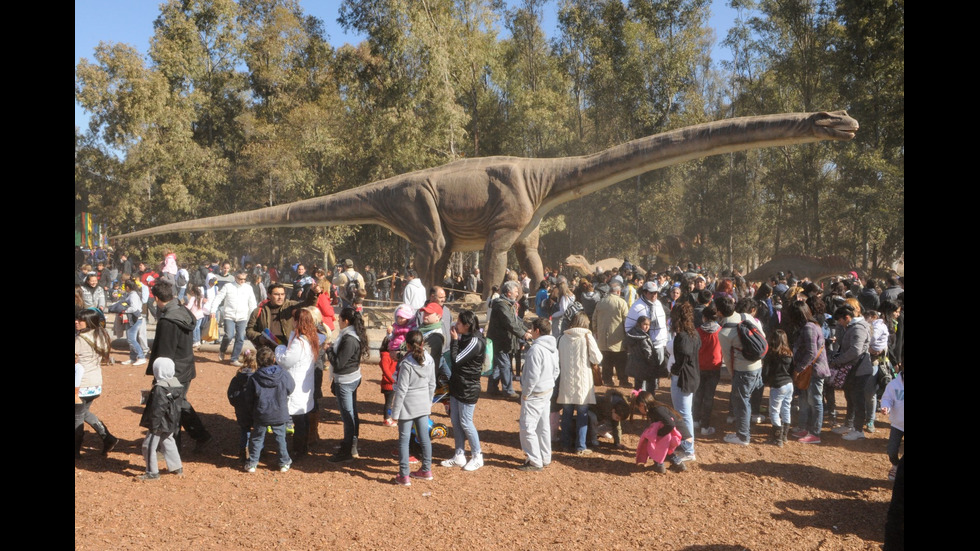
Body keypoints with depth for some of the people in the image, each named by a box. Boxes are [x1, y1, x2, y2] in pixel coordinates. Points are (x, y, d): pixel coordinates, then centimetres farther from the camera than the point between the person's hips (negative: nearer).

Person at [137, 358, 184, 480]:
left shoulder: (159, 388, -23)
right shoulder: (175, 383, 3)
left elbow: (157, 410, -23)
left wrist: (153, 426, -17)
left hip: (161, 424, -9)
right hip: (171, 424, 9)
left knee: (149, 446, 2)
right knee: (168, 443, 22)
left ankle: (152, 472, 8)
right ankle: (177, 467, 28)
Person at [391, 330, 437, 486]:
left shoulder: (406, 364, -20)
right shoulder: (430, 361, -2)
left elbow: (402, 390, -17)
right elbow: (432, 384, 8)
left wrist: (395, 411, -9)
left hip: (408, 406, -6)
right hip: (423, 405, 6)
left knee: (404, 439, 4)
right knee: (424, 437, 14)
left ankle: (404, 476, 9)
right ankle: (426, 470, 26)